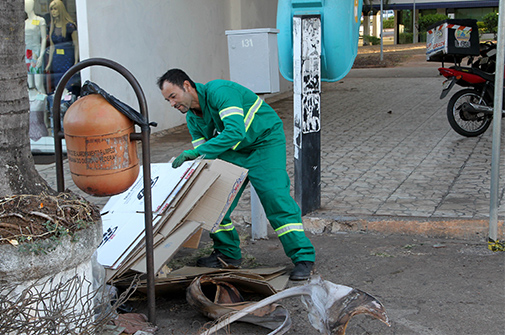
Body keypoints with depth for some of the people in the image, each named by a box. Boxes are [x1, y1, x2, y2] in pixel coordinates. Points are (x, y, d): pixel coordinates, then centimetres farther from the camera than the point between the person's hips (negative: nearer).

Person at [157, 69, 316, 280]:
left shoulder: (219, 91, -28)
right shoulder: (192, 117, 0)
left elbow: (235, 131, -41)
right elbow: (203, 152, 4)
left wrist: (199, 151, -43)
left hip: (265, 142, -8)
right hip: (232, 151, 8)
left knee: (276, 199, -18)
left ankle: (304, 258, -11)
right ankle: (228, 254, 16)